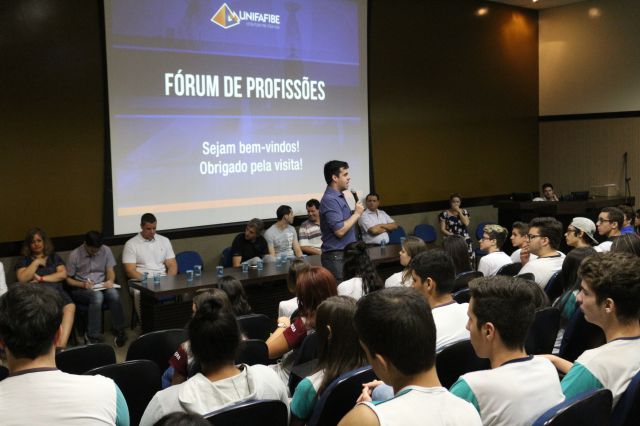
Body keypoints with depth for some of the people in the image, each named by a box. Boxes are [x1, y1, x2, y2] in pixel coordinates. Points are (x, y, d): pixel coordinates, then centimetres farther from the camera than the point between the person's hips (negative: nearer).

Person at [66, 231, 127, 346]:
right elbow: (68, 279, -3)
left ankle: (119, 331, -21)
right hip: (81, 289, -3)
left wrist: (110, 280, -20)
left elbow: (110, 271, 3)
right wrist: (83, 284, -21)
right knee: (97, 295, -37)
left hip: (102, 286, 3)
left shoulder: (106, 250, 0)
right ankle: (92, 337, -30)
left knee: (114, 293, -32)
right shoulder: (74, 255, -7)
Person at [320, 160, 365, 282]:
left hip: (345, 254, 10)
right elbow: (339, 231, -22)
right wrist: (357, 214, -12)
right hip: (336, 257, -10)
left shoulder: (339, 197, 15)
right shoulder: (329, 200, -16)